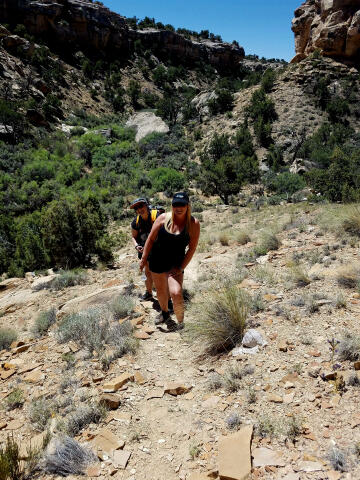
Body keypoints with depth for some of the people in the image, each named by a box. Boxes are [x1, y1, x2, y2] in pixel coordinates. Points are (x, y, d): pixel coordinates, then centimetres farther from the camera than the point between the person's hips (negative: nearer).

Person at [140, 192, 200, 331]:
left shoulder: (193, 224, -11)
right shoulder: (163, 218, -7)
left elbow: (192, 248, -8)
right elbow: (151, 239, 1)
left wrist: (181, 268, -11)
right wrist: (143, 259, 3)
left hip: (175, 264, -2)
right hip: (157, 261, 3)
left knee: (176, 294, -19)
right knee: (161, 291, 19)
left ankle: (181, 324, 2)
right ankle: (165, 313, 49)